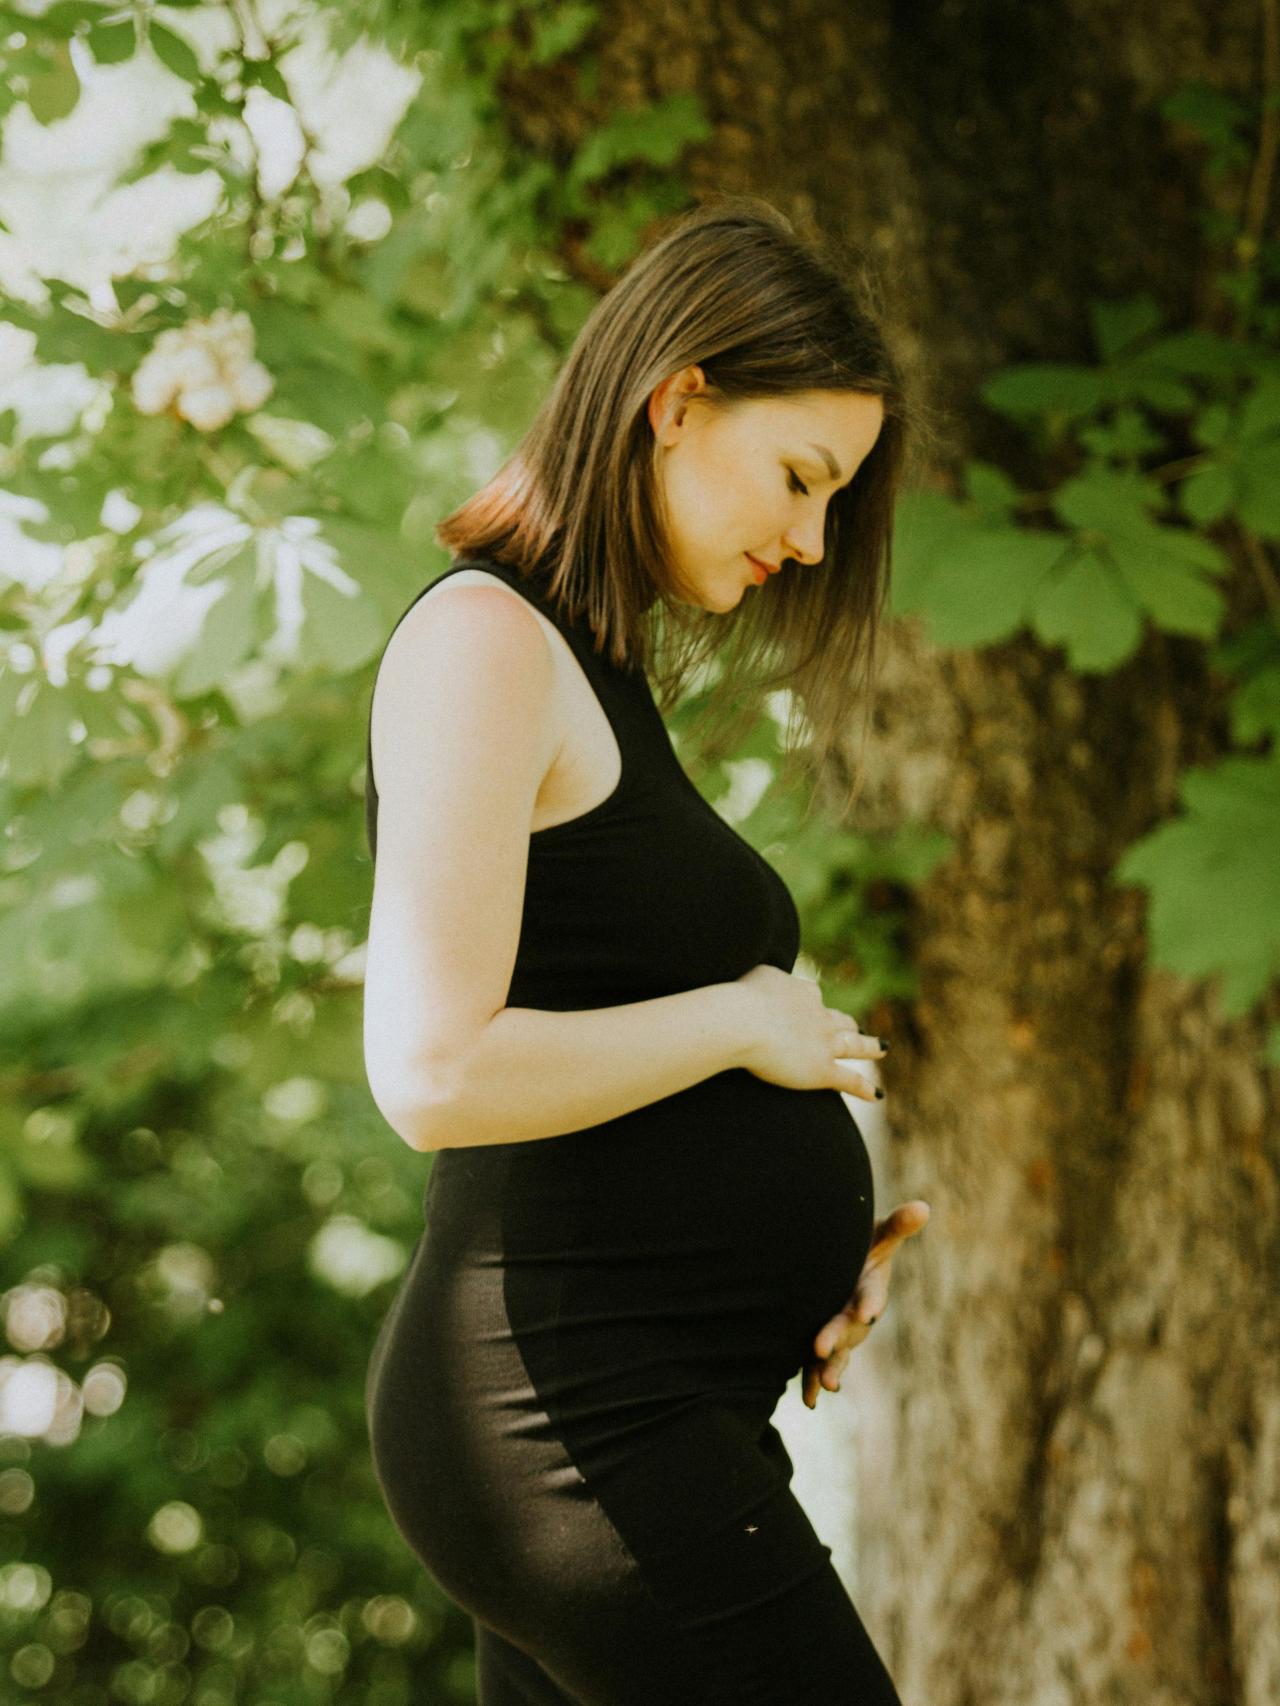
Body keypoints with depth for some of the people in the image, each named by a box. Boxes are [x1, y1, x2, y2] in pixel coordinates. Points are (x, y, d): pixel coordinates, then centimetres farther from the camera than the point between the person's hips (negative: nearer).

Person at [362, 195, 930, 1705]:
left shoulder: (592, 670, 19)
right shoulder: (485, 637, -11)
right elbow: (436, 1072, -21)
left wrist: (805, 1235, 7)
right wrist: (743, 1021, -10)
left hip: (592, 1427, 10)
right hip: (584, 1422, -10)